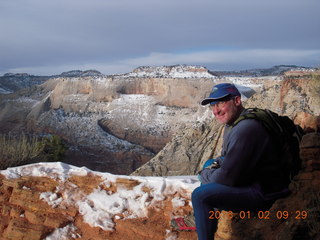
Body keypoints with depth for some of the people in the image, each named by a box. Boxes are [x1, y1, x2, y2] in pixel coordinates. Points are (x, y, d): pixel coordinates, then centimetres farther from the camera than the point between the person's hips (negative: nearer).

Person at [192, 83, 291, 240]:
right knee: (209, 164, 23)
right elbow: (229, 158, 21)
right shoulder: (233, 122, 5)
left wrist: (204, 175, -6)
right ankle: (206, 218, 28)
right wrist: (215, 165, 0)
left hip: (264, 193, -11)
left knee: (200, 195, -20)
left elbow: (228, 177, -26)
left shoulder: (245, 129, -27)